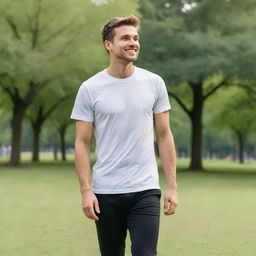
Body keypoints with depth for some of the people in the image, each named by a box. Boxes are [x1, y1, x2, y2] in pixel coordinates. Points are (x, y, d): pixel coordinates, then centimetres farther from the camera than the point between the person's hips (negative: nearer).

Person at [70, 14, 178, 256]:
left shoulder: (154, 83, 4)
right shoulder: (90, 89, -1)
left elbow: (164, 136, 7)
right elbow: (82, 143, 0)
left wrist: (172, 186, 2)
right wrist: (85, 190, -8)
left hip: (145, 190, 0)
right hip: (106, 191, 0)